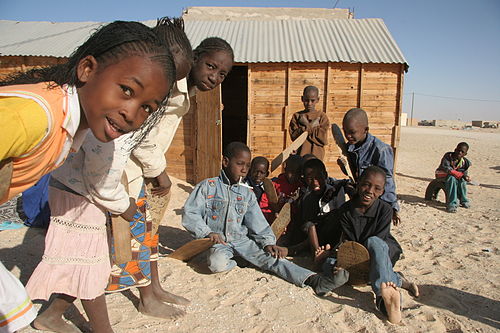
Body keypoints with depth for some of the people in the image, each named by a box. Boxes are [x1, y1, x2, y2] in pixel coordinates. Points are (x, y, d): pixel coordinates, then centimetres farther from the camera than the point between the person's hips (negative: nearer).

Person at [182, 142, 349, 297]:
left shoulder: (247, 194, 11)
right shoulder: (207, 186, -2)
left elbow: (258, 223, 7)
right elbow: (190, 215, -5)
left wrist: (268, 242, -9)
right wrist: (208, 233, -18)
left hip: (241, 239, 3)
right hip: (217, 241, -3)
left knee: (271, 257, -20)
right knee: (218, 263, -37)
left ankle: (314, 280, -31)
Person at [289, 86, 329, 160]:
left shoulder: (322, 116, 3)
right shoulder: (297, 116, 7)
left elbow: (324, 139, -8)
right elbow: (293, 136, -6)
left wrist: (308, 126, -9)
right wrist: (312, 126, -12)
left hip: (316, 155, -1)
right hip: (300, 155, 1)